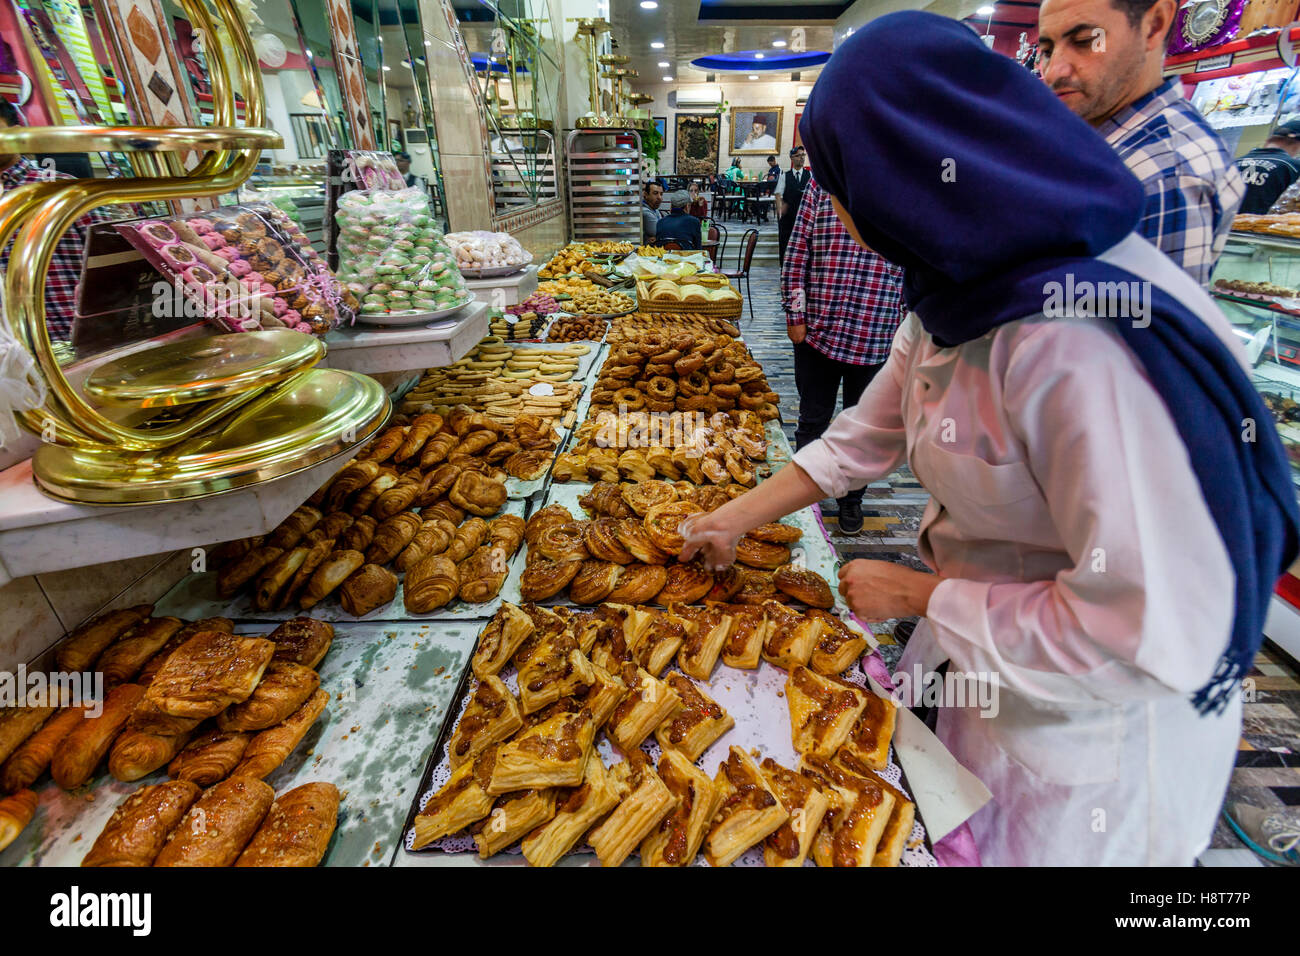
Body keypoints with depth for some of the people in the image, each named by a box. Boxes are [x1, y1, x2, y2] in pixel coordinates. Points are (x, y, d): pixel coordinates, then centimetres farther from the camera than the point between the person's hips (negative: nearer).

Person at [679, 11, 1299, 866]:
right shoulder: (959, 293, -6)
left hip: (1092, 728, -7)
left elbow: (1155, 633, -31)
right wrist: (735, 520, 5)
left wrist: (919, 595, -20)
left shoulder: (1081, 340, -35)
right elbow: (867, 433, 4)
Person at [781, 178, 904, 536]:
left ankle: (851, 499, 33)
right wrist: (795, 316, -4)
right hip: (818, 330, 0)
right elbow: (796, 253, 2)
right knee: (813, 420, 11)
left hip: (877, 338, 1)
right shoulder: (823, 183, 3)